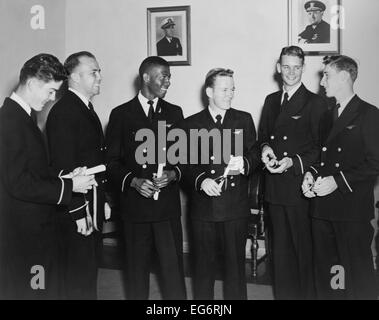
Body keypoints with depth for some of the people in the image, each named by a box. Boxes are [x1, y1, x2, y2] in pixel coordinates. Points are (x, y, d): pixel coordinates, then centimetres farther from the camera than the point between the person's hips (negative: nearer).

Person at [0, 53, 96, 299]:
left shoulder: (23, 117, 12)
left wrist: (63, 176, 3)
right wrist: (68, 185, -16)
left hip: (36, 228, 10)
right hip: (23, 233, -10)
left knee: (46, 289, 16)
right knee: (27, 291, 2)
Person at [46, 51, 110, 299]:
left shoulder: (88, 109, 14)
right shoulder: (63, 112, -16)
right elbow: (63, 167, -20)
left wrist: (103, 200, 16)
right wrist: (79, 213, -20)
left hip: (93, 207, 9)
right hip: (77, 211, -9)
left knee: (89, 271, 17)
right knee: (79, 278, 1)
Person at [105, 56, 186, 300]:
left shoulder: (174, 113, 11)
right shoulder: (121, 114, 4)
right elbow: (112, 161, 3)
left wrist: (173, 174, -7)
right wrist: (133, 181, -12)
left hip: (168, 205, 1)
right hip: (135, 204, -1)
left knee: (173, 266, -1)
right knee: (137, 268, 7)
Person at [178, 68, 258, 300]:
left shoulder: (244, 120, 8)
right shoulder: (191, 124, 5)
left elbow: (254, 155, 4)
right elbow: (185, 163, 2)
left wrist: (244, 163, -18)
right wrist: (201, 180, -16)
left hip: (236, 206, 1)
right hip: (204, 206, 0)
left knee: (236, 262, 6)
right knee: (204, 264, 8)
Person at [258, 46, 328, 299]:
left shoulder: (316, 104, -5)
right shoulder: (271, 100, 14)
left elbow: (320, 149, -7)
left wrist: (293, 162, -19)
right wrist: (265, 148, -2)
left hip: (300, 187, -5)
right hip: (274, 187, 6)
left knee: (304, 248, 1)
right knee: (281, 248, 15)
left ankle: (307, 293, 15)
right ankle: (283, 293, 27)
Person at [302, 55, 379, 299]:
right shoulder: (329, 116, 19)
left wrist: (338, 181, -17)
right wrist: (310, 175, 3)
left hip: (353, 209, -7)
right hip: (323, 208, 7)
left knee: (359, 277, -2)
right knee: (325, 274, 11)